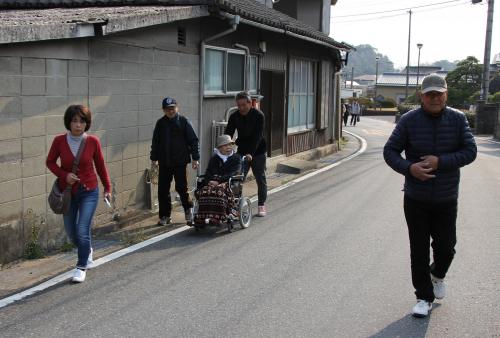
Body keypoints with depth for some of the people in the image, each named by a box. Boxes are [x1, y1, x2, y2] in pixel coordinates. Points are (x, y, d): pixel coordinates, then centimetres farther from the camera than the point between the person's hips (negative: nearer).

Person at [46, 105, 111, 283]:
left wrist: (107, 188, 10)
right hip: (68, 192, 2)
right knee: (71, 232, 13)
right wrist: (64, 175, -13)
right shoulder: (59, 141, -10)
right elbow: (50, 162, 4)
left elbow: (100, 166, 2)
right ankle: (88, 251, 45)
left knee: (82, 230, -10)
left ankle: (81, 267, 10)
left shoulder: (93, 141, -11)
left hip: (89, 192, -2)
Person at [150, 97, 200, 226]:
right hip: (164, 163, 4)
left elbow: (193, 140, -3)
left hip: (180, 162, -3)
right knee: (163, 190, 4)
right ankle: (165, 216, 14)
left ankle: (188, 209, 22)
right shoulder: (160, 123, 7)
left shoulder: (184, 122, -3)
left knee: (181, 187, -2)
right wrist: (154, 158, 11)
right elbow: (155, 142, 14)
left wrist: (195, 158, -7)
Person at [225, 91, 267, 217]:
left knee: (260, 179, 5)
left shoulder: (258, 115, -16)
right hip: (242, 152, 3)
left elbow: (257, 136, -23)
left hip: (258, 152, -3)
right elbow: (228, 135, -7)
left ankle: (261, 205, 17)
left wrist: (251, 153, -33)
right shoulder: (234, 116, -4)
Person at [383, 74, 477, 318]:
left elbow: (470, 151, -6)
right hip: (416, 199, 0)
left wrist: (441, 162, -20)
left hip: (446, 199, 1)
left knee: (446, 247, 8)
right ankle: (424, 298, 20)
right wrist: (409, 168, -22)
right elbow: (390, 151, -4)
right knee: (419, 251, 6)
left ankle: (438, 274, 42)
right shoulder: (409, 120, -6)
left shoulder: (457, 119, -4)